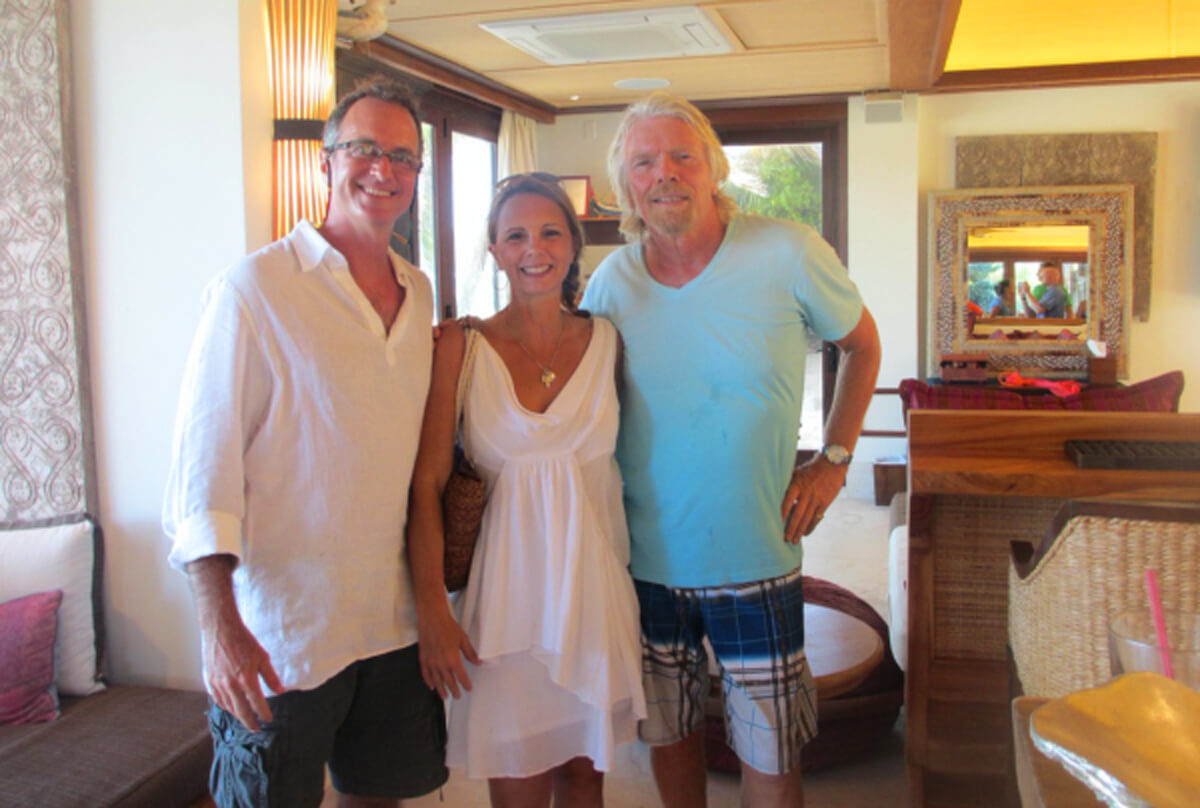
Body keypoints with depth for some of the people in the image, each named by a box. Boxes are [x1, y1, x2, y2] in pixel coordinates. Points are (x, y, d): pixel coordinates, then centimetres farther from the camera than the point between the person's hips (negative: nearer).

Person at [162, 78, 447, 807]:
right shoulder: (256, 288, -11)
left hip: (395, 621, 6)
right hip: (281, 630, -5)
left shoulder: (419, 293, 7)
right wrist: (220, 626, -22)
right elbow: (204, 466, -15)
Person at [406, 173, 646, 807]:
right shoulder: (462, 346, -5)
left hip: (594, 583, 2)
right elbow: (427, 485, -6)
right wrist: (431, 611, -9)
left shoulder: (605, 339, 2)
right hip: (507, 588, -2)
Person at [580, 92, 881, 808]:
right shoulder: (611, 281, -3)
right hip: (644, 559, 2)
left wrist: (834, 461, -1)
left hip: (755, 556, -2)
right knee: (669, 735, 18)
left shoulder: (788, 253, -10)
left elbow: (862, 344, 6)